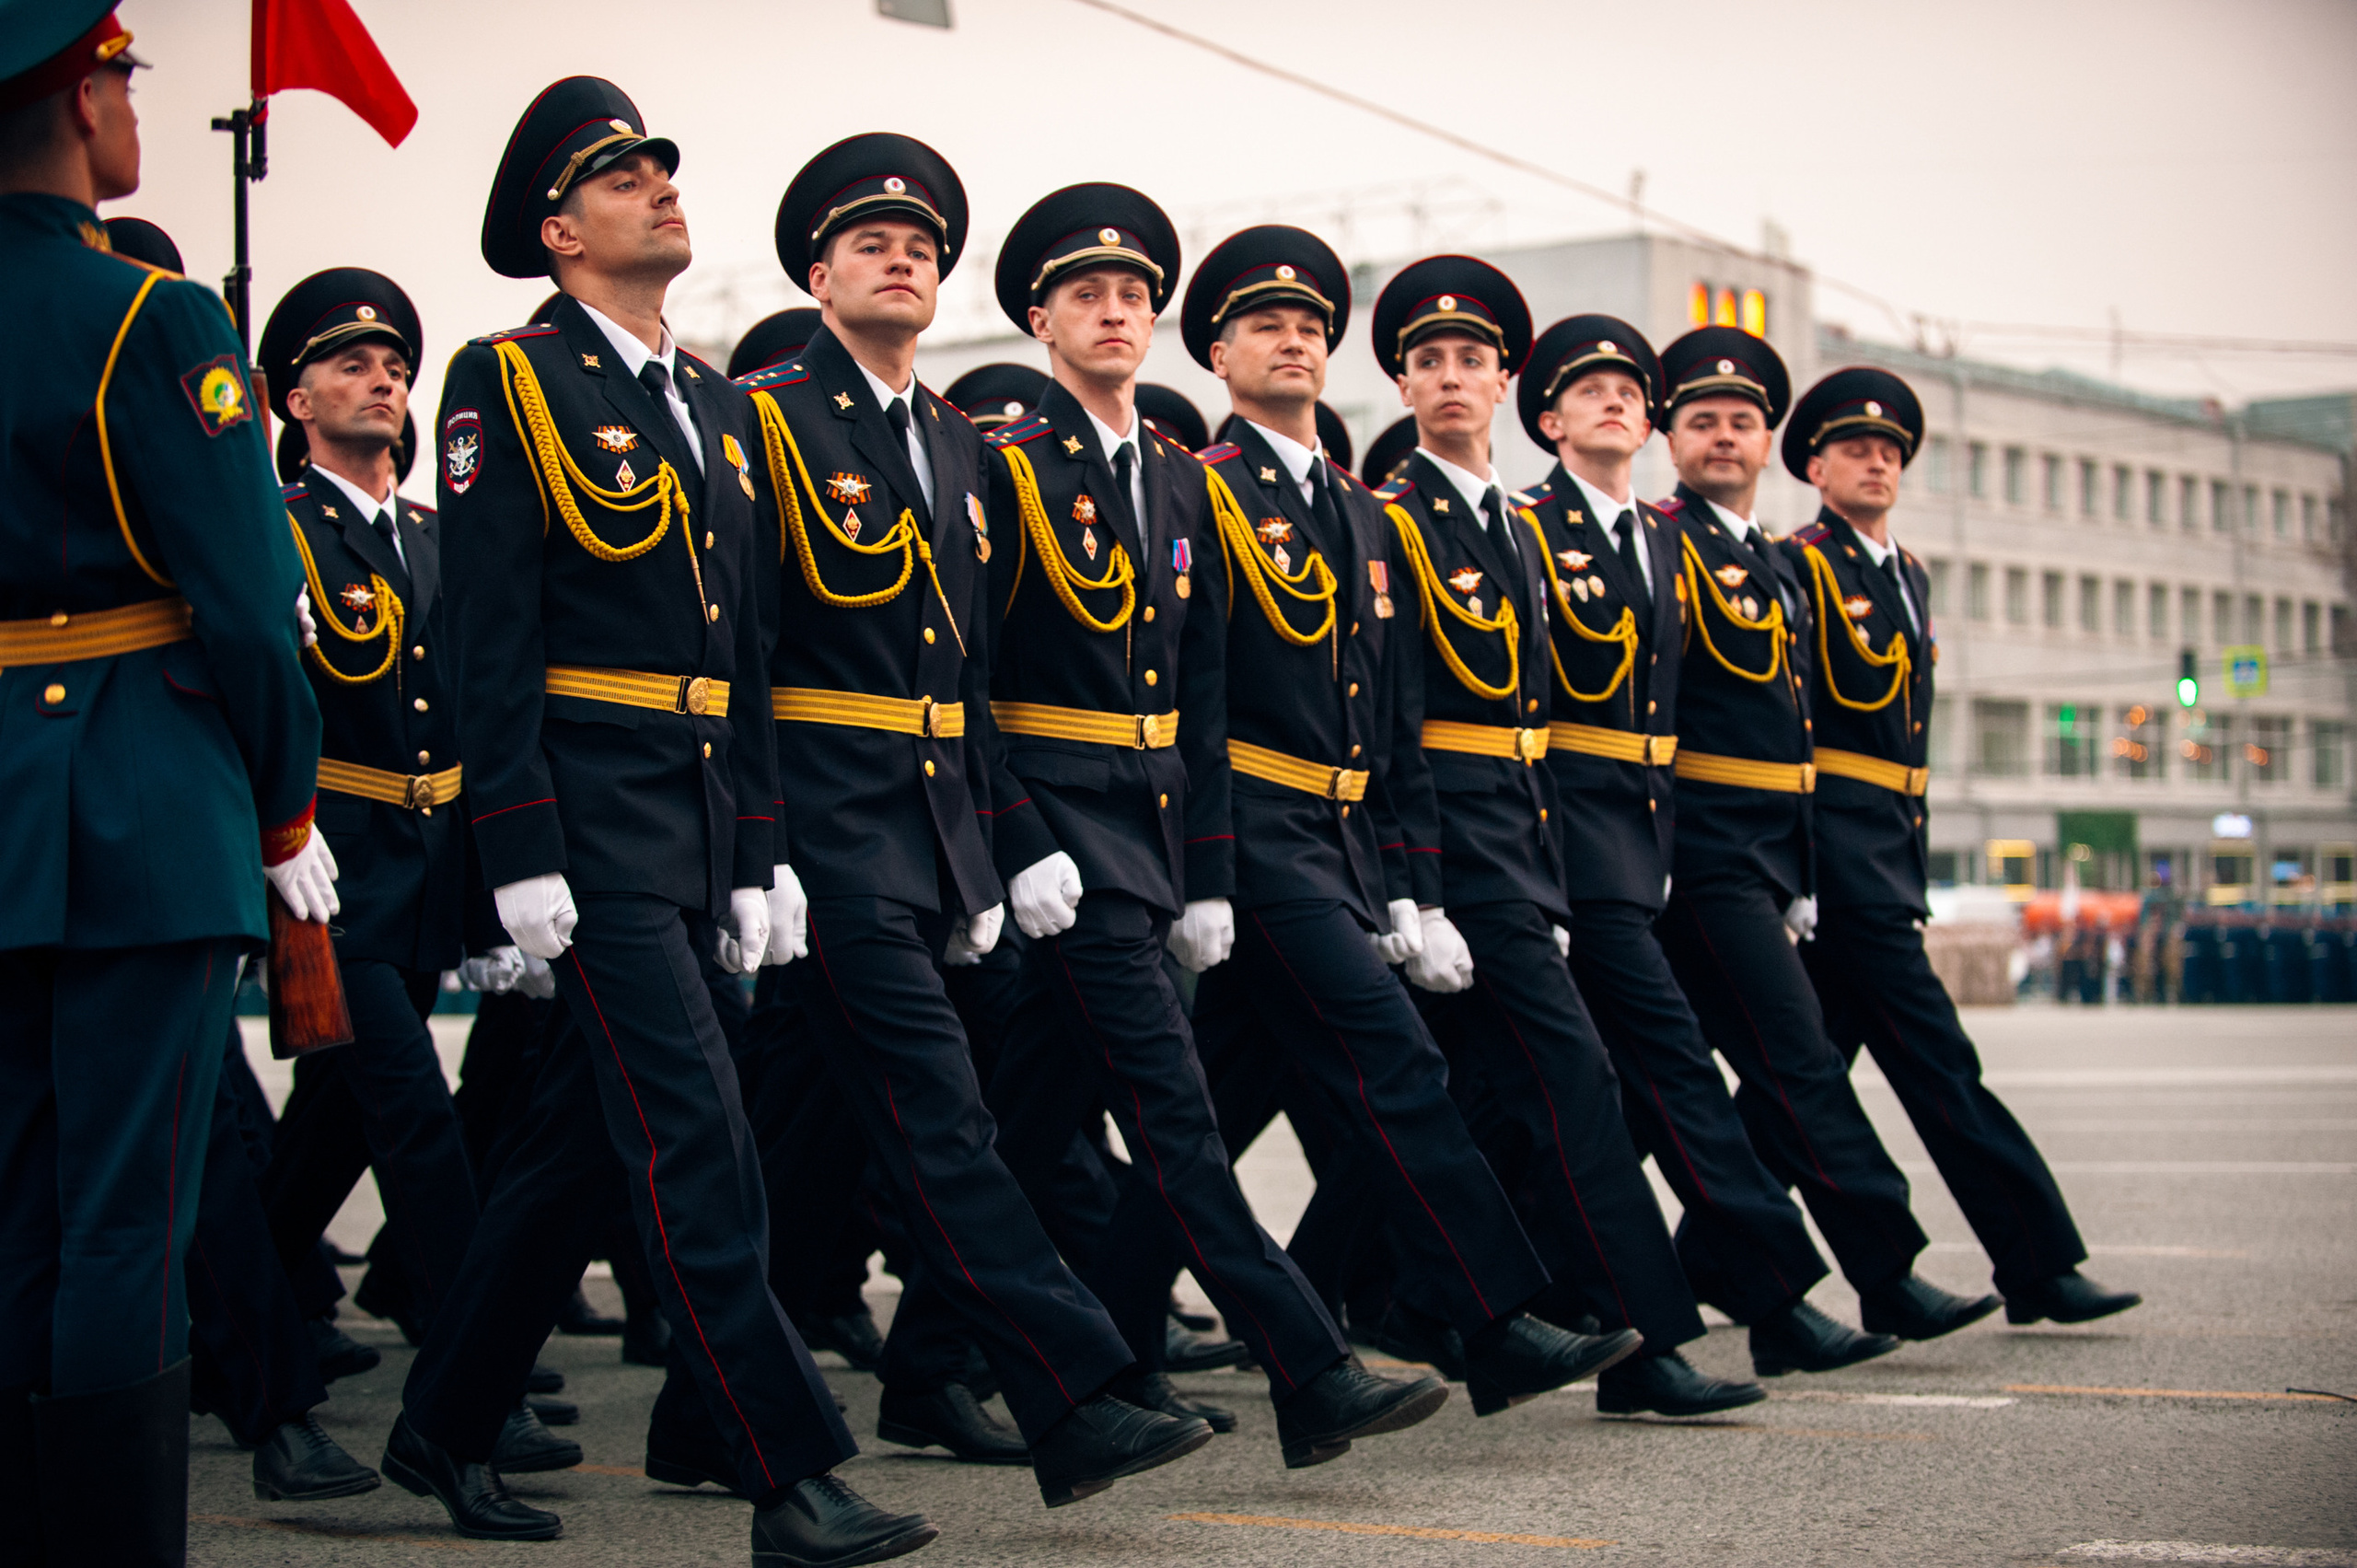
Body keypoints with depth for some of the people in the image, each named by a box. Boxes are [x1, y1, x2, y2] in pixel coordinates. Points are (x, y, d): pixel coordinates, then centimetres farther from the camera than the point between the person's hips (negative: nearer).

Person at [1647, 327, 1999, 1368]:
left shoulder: (1778, 566, 20)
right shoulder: (1662, 543, -6)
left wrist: (1803, 880, 19)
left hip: (1771, 850, 9)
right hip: (1702, 847, -9)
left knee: (1788, 1072, 8)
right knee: (1798, 1063, -10)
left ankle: (1711, 1266, 17)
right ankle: (1888, 1276, -9)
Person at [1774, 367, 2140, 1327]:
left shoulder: (1910, 578, 20)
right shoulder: (1795, 566, -6)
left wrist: (1913, 866, 20)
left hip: (1893, 840, 9)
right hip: (1835, 837, -9)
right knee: (1935, 1056, -9)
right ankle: (2036, 1265, -8)